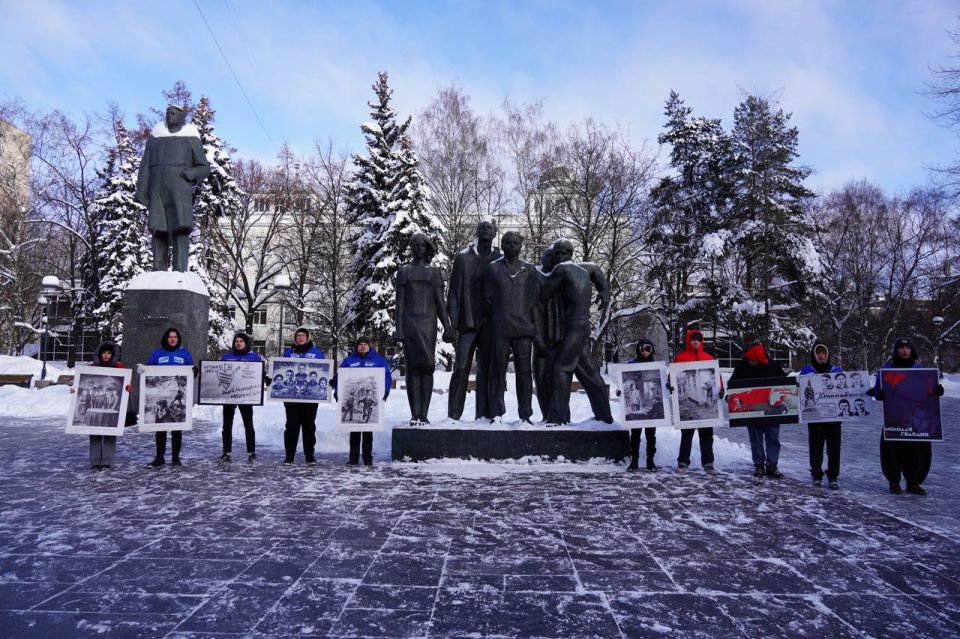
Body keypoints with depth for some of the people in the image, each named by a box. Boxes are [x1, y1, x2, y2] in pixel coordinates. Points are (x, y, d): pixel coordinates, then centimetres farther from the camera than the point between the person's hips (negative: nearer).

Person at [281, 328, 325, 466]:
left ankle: (310, 455, 14)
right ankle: (289, 455, 9)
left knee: (309, 425, 6)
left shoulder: (317, 353, 7)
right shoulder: (288, 353, 11)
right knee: (291, 426, 3)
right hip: (291, 396, 1)